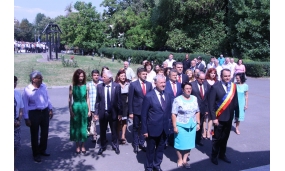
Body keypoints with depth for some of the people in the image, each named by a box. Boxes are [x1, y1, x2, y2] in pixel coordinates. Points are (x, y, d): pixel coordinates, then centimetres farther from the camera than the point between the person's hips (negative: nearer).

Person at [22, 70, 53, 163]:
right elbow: (25, 105, -12)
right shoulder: (27, 90, -16)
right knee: (34, 135, 9)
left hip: (45, 112, 5)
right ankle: (36, 154, 26)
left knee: (45, 132, 17)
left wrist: (50, 109, 12)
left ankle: (42, 150, 37)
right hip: (34, 113, -5)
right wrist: (26, 118, -11)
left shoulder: (44, 86, -3)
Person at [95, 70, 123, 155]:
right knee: (102, 131, 14)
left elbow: (119, 100, -5)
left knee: (114, 131, 14)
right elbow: (97, 101, 1)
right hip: (102, 112, 1)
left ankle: (115, 145, 35)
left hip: (113, 112, -1)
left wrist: (120, 113, -4)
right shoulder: (99, 86, -4)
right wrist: (96, 113, -1)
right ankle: (103, 146, 34)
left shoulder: (117, 86, -8)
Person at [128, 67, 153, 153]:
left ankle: (141, 143, 28)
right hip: (136, 110, -3)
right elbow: (130, 99, -8)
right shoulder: (133, 84, -8)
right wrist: (130, 112, -10)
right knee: (136, 128, 12)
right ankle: (135, 145, 26)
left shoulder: (149, 84, 2)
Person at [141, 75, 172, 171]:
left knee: (160, 148, 19)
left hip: (164, 129, 5)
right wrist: (144, 130, -12)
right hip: (153, 128, -5)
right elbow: (144, 115, -12)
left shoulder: (167, 95, 2)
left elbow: (169, 111, 9)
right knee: (150, 149, 14)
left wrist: (169, 124, 5)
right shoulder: (149, 96, -15)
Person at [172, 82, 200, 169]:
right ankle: (180, 160, 23)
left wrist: (198, 123, 7)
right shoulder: (177, 100, -11)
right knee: (180, 143, 5)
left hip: (192, 126, 5)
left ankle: (185, 160, 23)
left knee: (189, 143, 10)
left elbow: (197, 112, 10)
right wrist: (174, 126, -15)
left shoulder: (194, 98, 4)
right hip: (181, 126, -5)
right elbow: (174, 114, -12)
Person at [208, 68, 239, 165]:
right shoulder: (215, 87, -14)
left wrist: (237, 115, 5)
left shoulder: (233, 86, 0)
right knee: (217, 138, 11)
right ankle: (214, 156, 28)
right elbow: (211, 104, -14)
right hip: (219, 118, -4)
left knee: (225, 138, 17)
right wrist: (214, 118, -16)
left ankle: (222, 154, 35)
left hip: (229, 118, 4)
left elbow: (235, 102, 5)